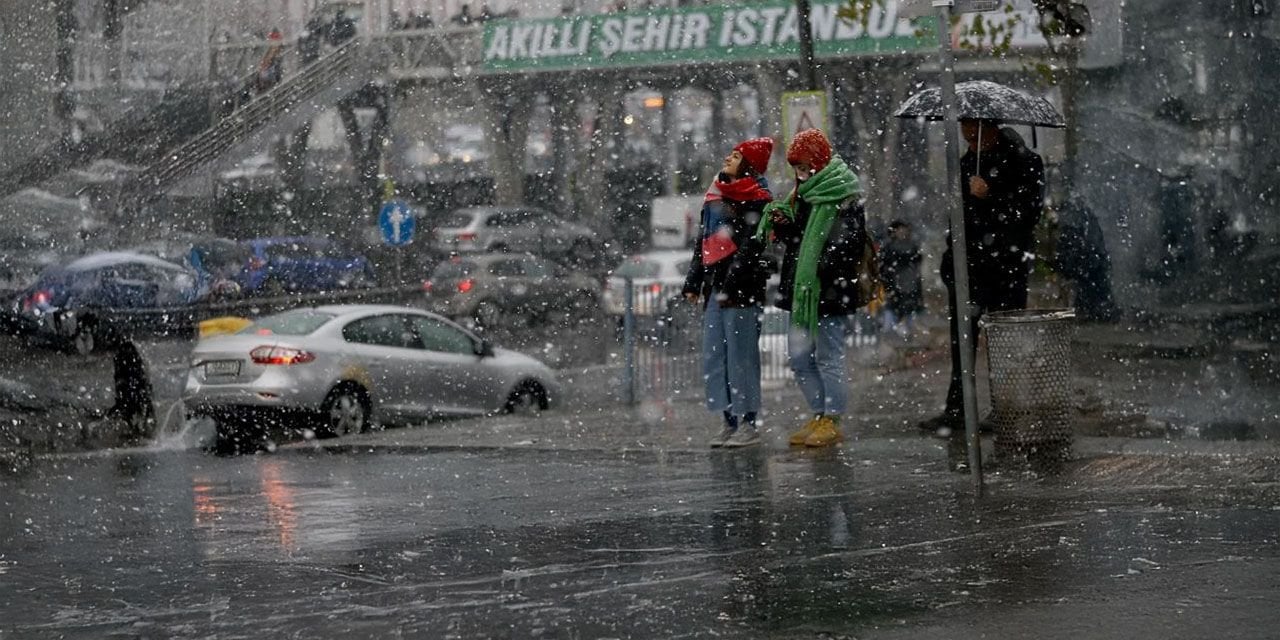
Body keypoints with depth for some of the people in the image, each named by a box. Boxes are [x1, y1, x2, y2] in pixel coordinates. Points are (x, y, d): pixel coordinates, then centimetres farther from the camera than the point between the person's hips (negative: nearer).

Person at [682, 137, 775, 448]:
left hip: (742, 289, -8)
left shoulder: (757, 201, -5)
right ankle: (730, 422, 12)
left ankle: (748, 424, -3)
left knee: (741, 356, -7)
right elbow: (703, 242, 23)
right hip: (715, 287, 8)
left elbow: (750, 247, -14)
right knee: (714, 358, 7)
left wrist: (730, 286, -20)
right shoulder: (715, 196, 19)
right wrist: (693, 282, 16)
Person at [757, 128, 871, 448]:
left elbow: (848, 243, -17)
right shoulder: (803, 194, 16)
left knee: (828, 356, -3)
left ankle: (832, 421, 4)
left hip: (830, 290, -9)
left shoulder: (843, 197, -11)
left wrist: (823, 267, -24)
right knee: (799, 356, 10)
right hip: (803, 289, 9)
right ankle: (819, 415, 18)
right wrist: (783, 224, 2)